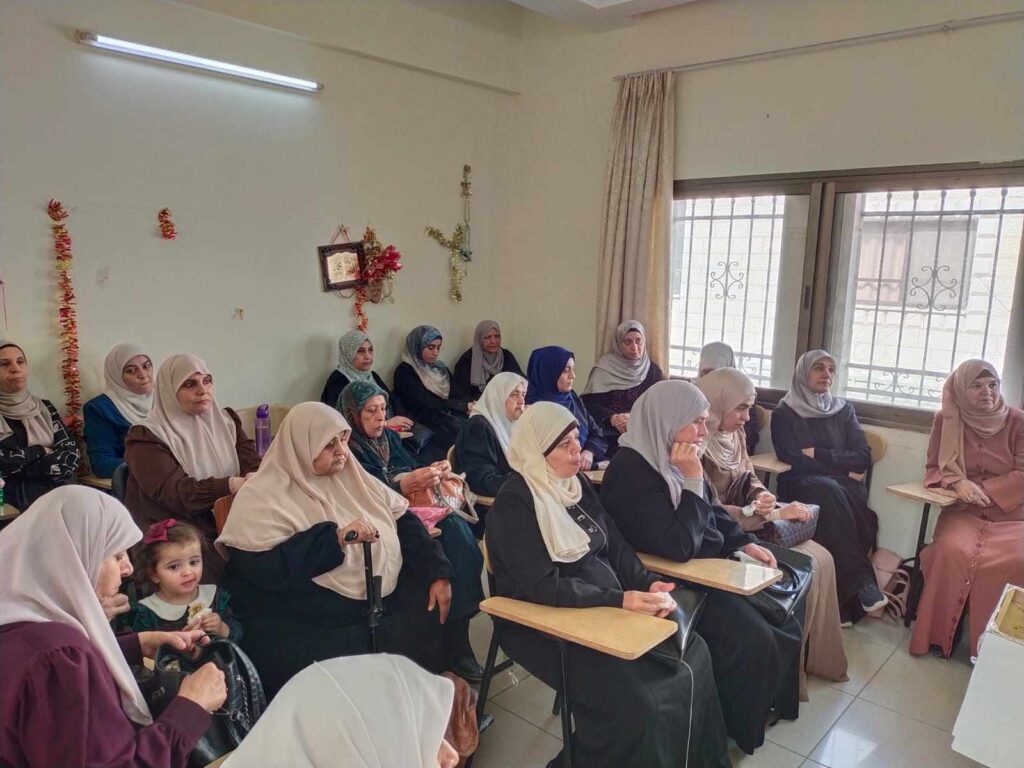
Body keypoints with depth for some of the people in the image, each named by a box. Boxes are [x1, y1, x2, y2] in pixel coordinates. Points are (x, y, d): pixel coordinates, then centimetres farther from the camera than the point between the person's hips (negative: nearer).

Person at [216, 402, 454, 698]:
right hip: (309, 624, -6)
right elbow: (264, 569, -20)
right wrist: (335, 539, -24)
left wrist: (437, 573, -2)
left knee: (433, 618, -10)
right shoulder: (263, 498, -8)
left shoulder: (352, 478, 11)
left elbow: (405, 523, 10)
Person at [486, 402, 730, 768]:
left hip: (602, 608, 8)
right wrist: (620, 599, -28)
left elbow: (616, 547, 8)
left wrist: (648, 584, -11)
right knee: (638, 698, -23)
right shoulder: (514, 503, -17)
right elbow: (544, 587, -23)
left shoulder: (579, 484, 8)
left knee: (691, 654, -6)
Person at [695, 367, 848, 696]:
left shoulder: (733, 434, 5)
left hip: (745, 526, 9)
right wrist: (775, 514, -22)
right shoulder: (697, 446, -24)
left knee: (822, 559, 0)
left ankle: (819, 658, 15)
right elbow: (711, 514, -25)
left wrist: (763, 497, -10)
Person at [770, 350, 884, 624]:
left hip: (842, 487, 2)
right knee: (829, 491, -37)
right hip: (801, 487, -2)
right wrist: (842, 469, -6)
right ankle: (861, 581, -35)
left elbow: (863, 458, 4)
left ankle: (846, 595, -34)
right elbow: (792, 461, -6)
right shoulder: (784, 413, 6)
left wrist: (818, 454, -6)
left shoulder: (844, 410, 15)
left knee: (833, 494, -35)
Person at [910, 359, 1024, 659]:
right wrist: (958, 483, -15)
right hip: (963, 510, 0)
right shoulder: (946, 420, 3)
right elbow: (934, 469, 7)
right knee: (953, 551, -31)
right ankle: (938, 636, -16)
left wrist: (983, 490, -15)